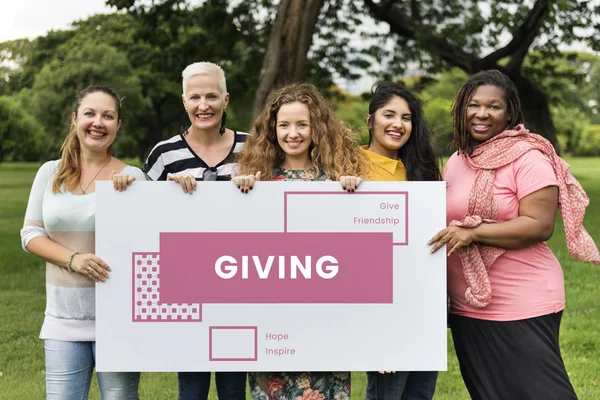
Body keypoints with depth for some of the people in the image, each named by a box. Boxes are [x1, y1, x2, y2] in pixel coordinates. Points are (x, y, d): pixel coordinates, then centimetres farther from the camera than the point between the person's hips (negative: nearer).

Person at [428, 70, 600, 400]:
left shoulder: (527, 158, -11)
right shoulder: (456, 161, 12)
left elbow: (540, 225, -20)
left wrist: (473, 233, -23)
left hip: (522, 308, -7)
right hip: (467, 308, 8)